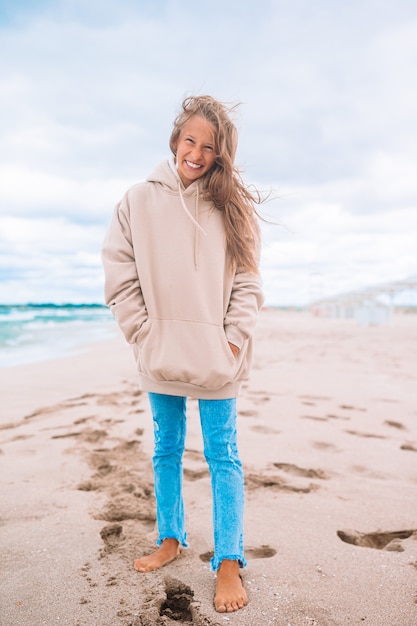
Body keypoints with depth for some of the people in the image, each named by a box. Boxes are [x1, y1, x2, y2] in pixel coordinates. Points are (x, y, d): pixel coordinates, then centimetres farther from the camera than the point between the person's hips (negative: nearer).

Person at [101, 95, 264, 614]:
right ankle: (171, 540, 33)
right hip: (160, 355, 2)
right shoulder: (138, 201, 2)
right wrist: (145, 334, -5)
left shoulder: (231, 206, 2)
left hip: (217, 357, -1)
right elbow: (120, 276, 1)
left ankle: (228, 563, 16)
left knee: (223, 455, 5)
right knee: (166, 450, 15)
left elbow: (247, 280, 2)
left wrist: (234, 338, -7)